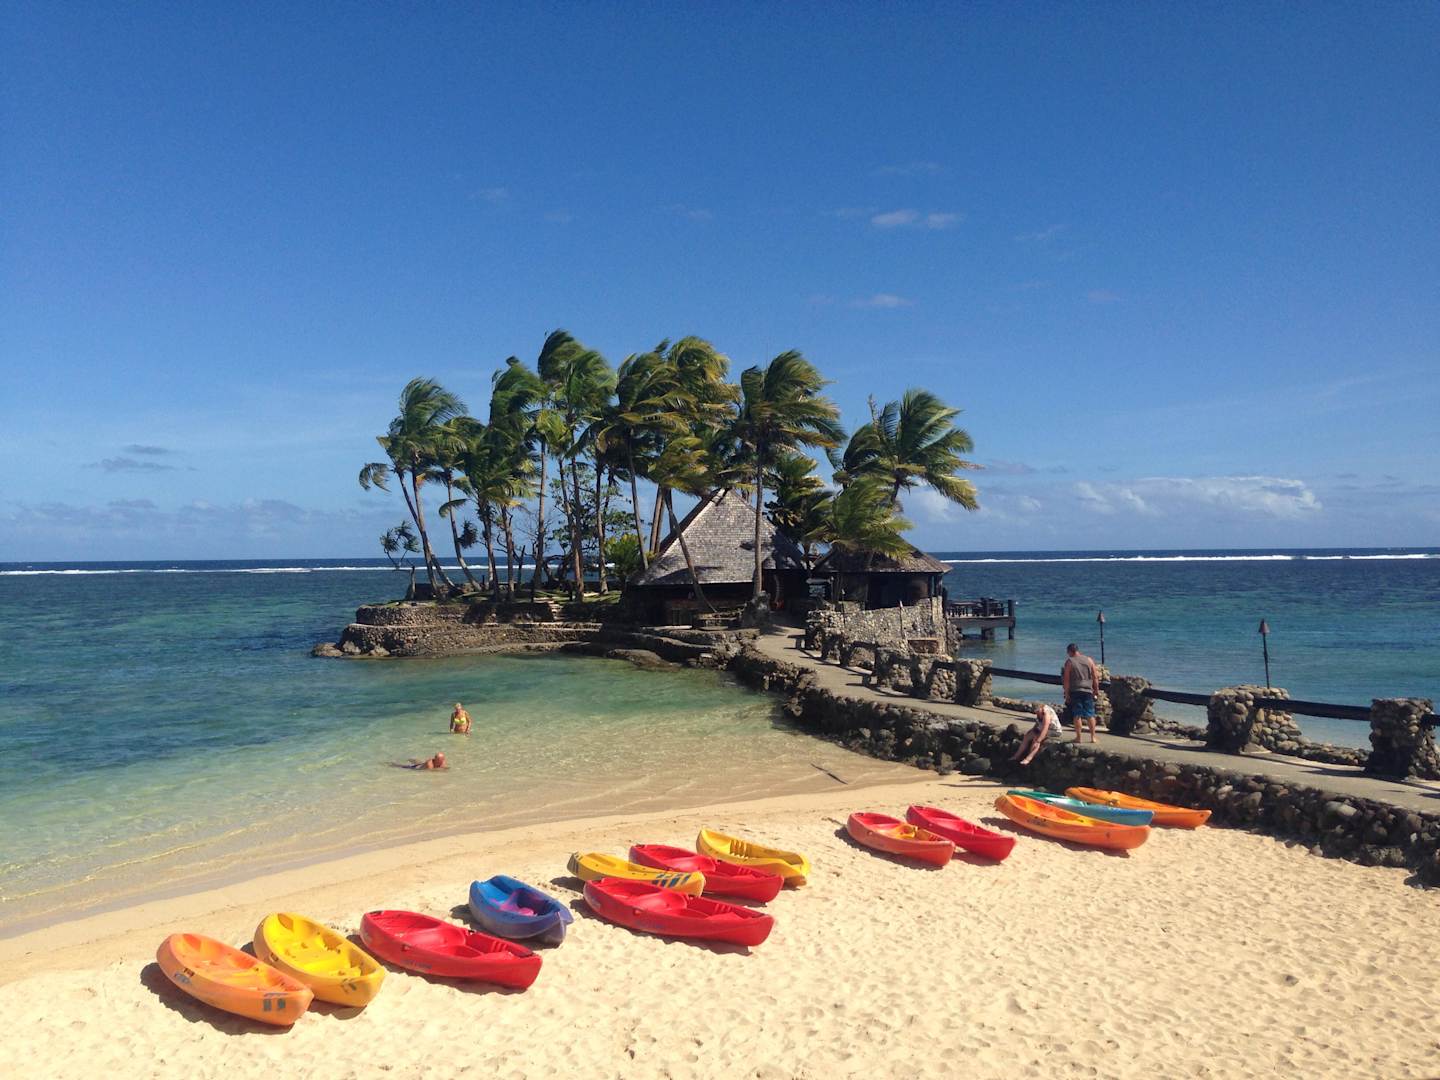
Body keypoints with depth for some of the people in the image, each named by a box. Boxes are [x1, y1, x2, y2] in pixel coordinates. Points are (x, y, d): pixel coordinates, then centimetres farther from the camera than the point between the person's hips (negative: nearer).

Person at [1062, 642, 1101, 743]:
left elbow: (1066, 679, -5)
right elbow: (1095, 676, 6)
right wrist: (1096, 689, 14)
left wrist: (1067, 694, 0)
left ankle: (1078, 737, 4)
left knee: (1077, 715, 2)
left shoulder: (1069, 662, -3)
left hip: (1075, 690, -3)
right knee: (1090, 715, 8)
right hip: (1088, 690, 3)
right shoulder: (1088, 660, 6)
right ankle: (1093, 737, 8)